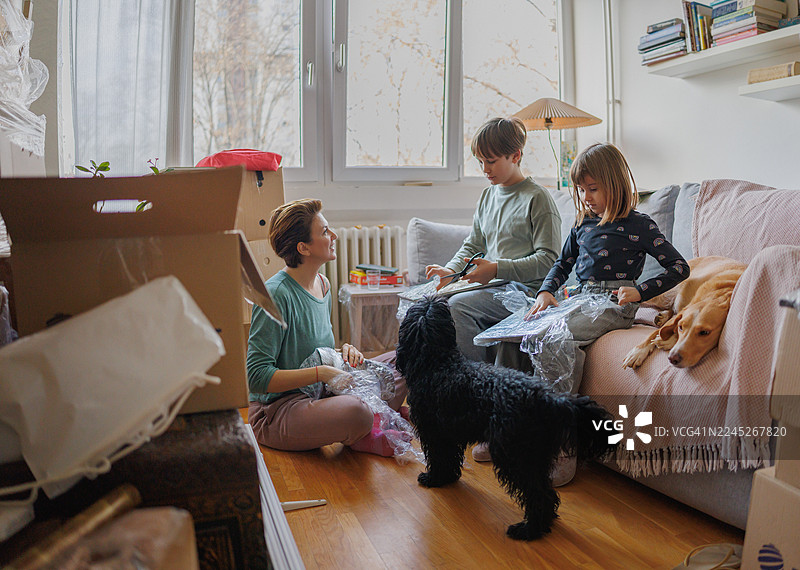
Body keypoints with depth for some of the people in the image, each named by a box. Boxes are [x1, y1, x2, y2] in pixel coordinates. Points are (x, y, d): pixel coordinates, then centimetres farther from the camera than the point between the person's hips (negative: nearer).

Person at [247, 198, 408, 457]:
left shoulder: (322, 284, 8)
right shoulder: (275, 295, -20)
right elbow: (257, 377, -22)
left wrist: (344, 349, 1)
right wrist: (320, 373, -25)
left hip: (318, 396, 9)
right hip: (275, 412, -9)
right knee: (355, 411, -37)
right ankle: (359, 438, -4)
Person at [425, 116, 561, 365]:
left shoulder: (538, 198, -7)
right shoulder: (487, 196, 17)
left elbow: (549, 260, -13)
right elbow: (473, 246, 23)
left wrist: (497, 269, -21)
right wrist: (451, 270, 2)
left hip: (525, 287, -8)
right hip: (491, 283, 8)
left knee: (458, 305, -28)